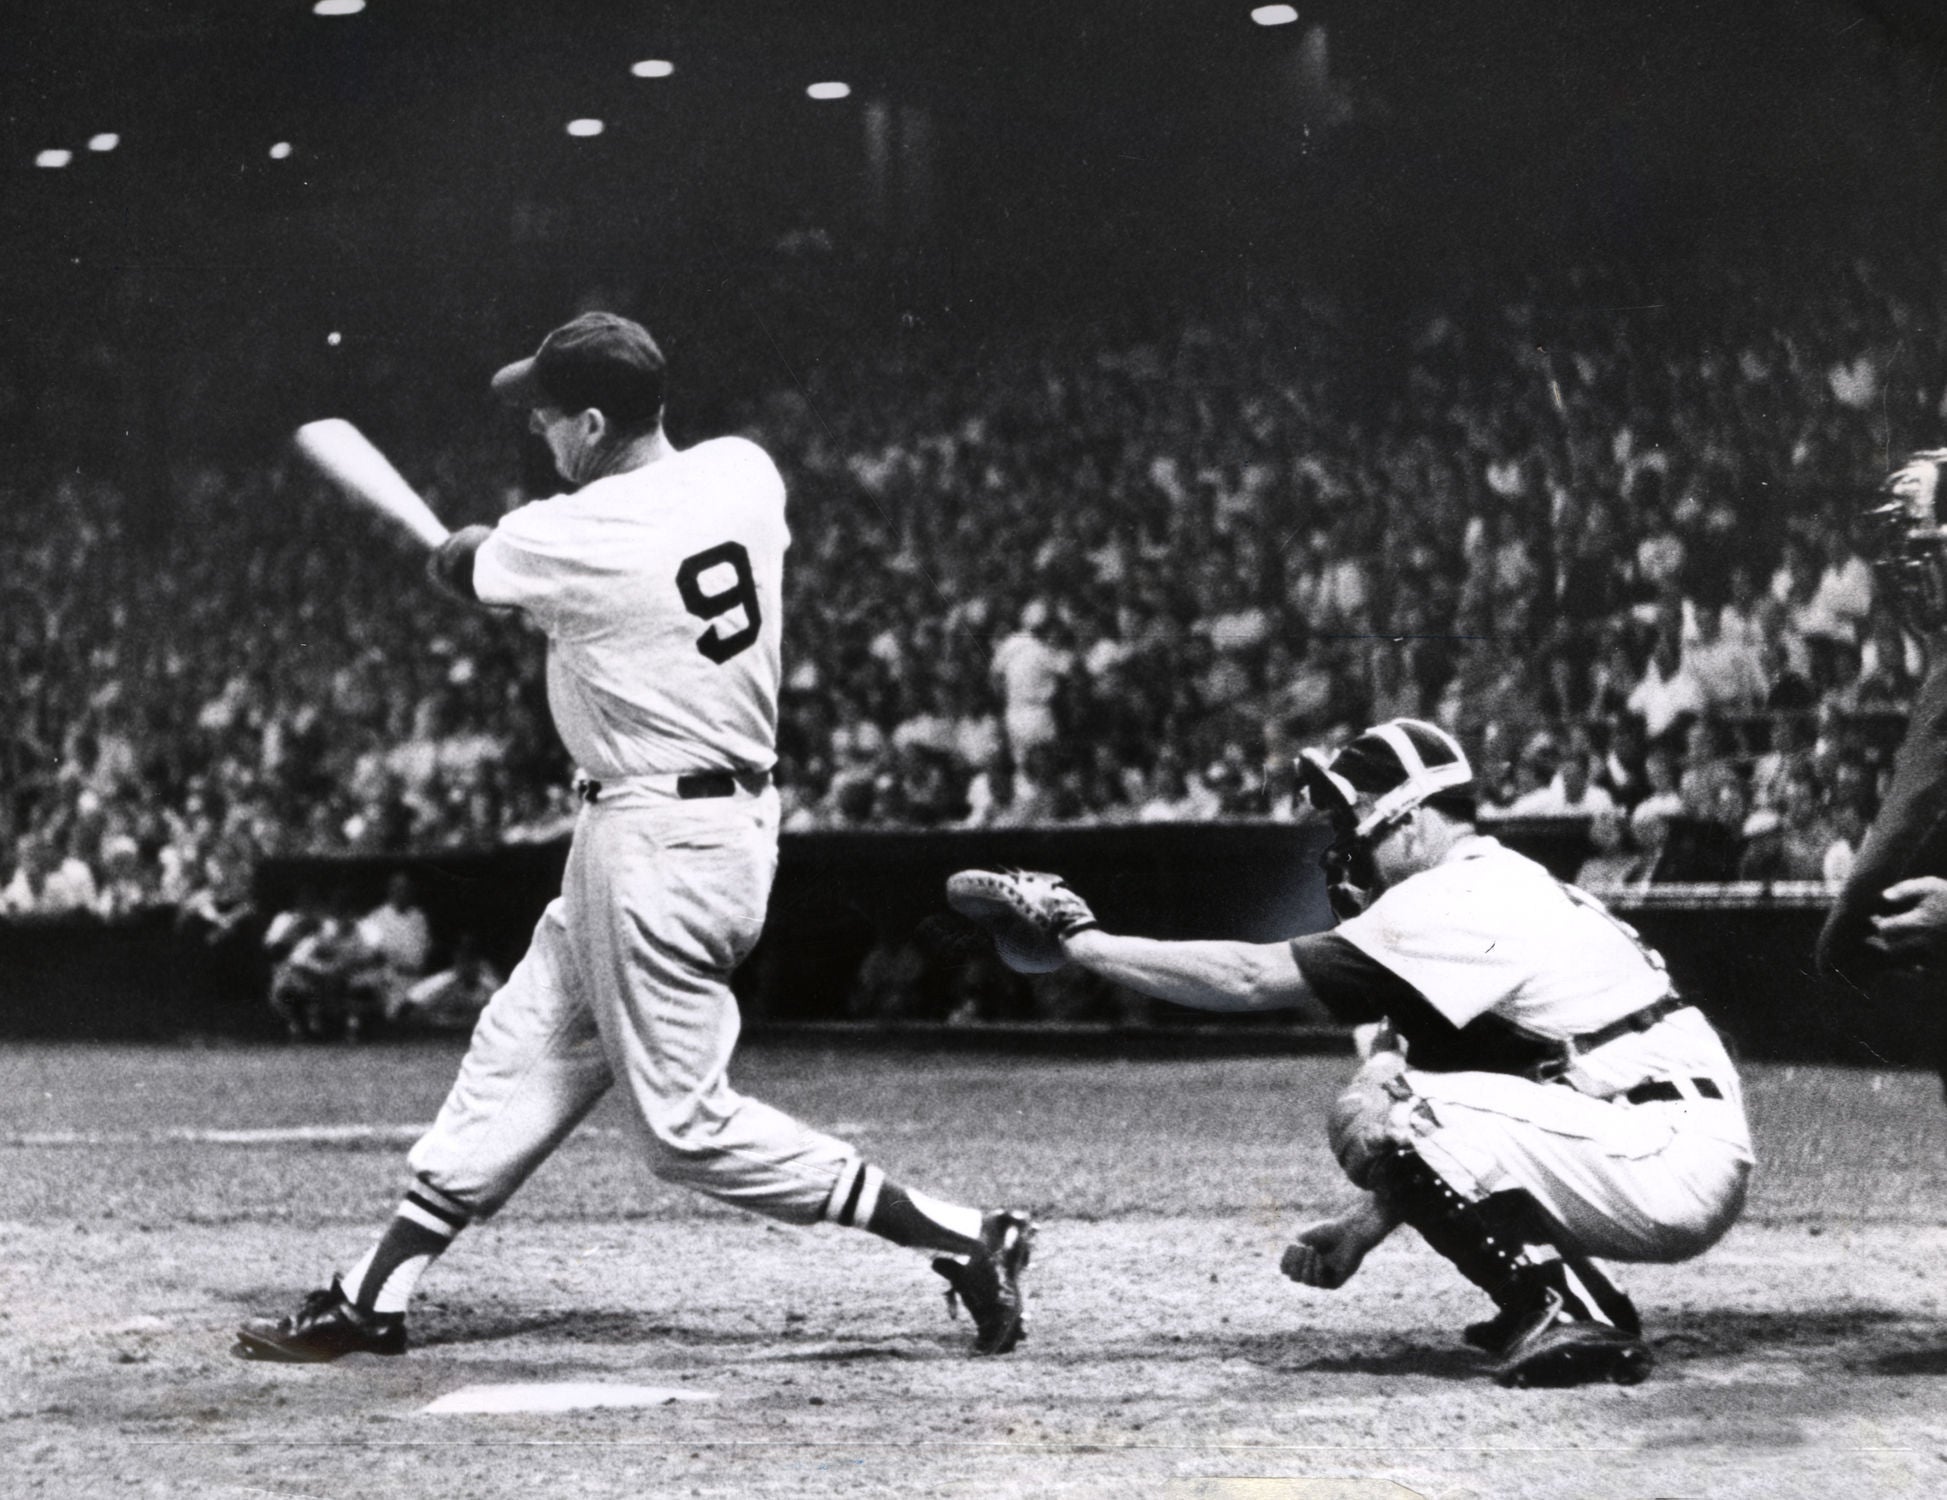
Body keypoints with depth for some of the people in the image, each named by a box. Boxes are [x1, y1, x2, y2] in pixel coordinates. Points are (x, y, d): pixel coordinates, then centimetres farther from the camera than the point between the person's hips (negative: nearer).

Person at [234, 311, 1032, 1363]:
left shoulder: (572, 540, -18)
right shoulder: (746, 473, 1)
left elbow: (454, 566, 5)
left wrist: (480, 543, 28)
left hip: (655, 843, -9)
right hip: (739, 806, 10)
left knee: (685, 1125, -3)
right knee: (520, 1050, 14)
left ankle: (965, 1237, -4)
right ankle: (371, 1299, 20)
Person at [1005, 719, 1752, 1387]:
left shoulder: (1458, 903, -11)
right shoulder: (1502, 890, 19)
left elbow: (1255, 979, -13)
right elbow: (1461, 1127, 21)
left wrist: (1088, 943, -5)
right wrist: (1366, 1222, 13)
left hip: (1677, 1163, -10)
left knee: (1382, 1111, -15)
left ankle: (1566, 1312, -13)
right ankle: (1583, 1306, 12)